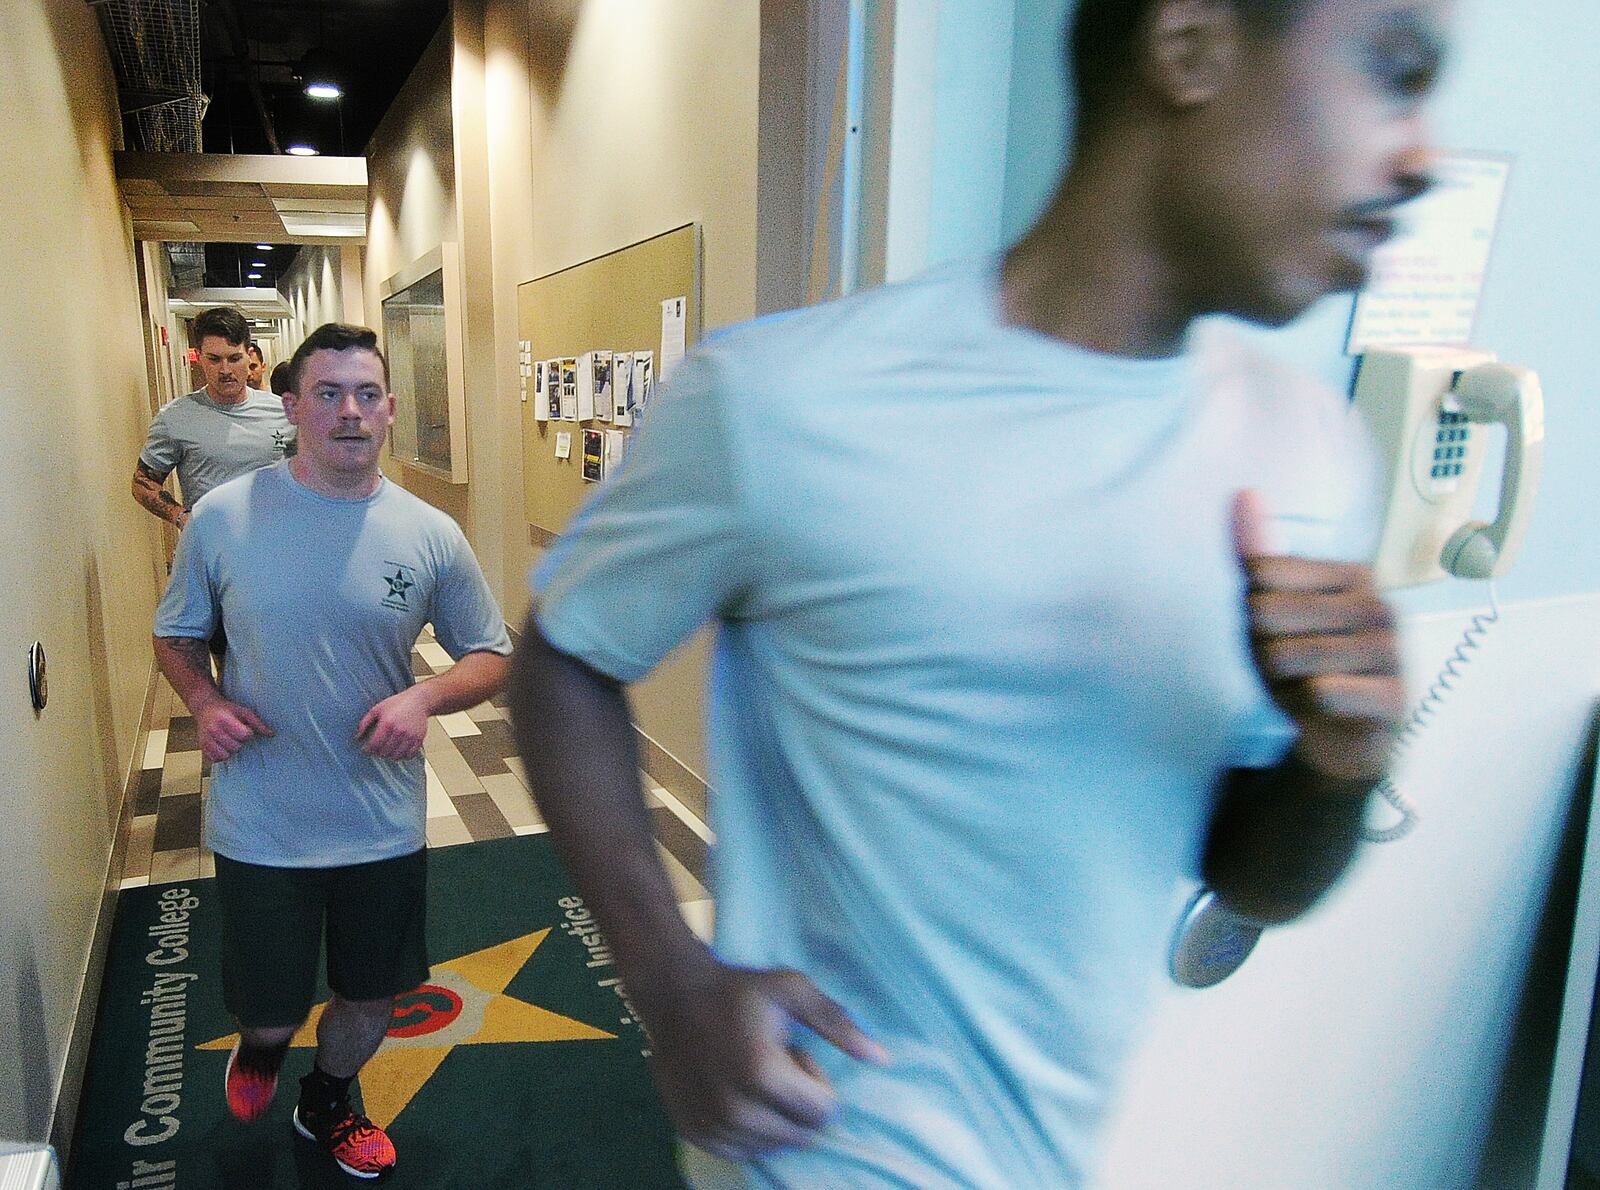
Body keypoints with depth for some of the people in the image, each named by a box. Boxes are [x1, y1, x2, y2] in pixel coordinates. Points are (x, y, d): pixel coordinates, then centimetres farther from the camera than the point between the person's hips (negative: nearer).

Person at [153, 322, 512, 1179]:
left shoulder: (430, 535, -7)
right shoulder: (223, 517, -8)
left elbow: (491, 657, 2)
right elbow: (176, 636, 7)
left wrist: (426, 697, -18)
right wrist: (204, 701, -13)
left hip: (385, 825, 2)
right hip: (261, 827, -1)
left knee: (369, 996, 19)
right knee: (268, 1008, 13)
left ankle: (327, 1103, 52)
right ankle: (261, 1047, 53)